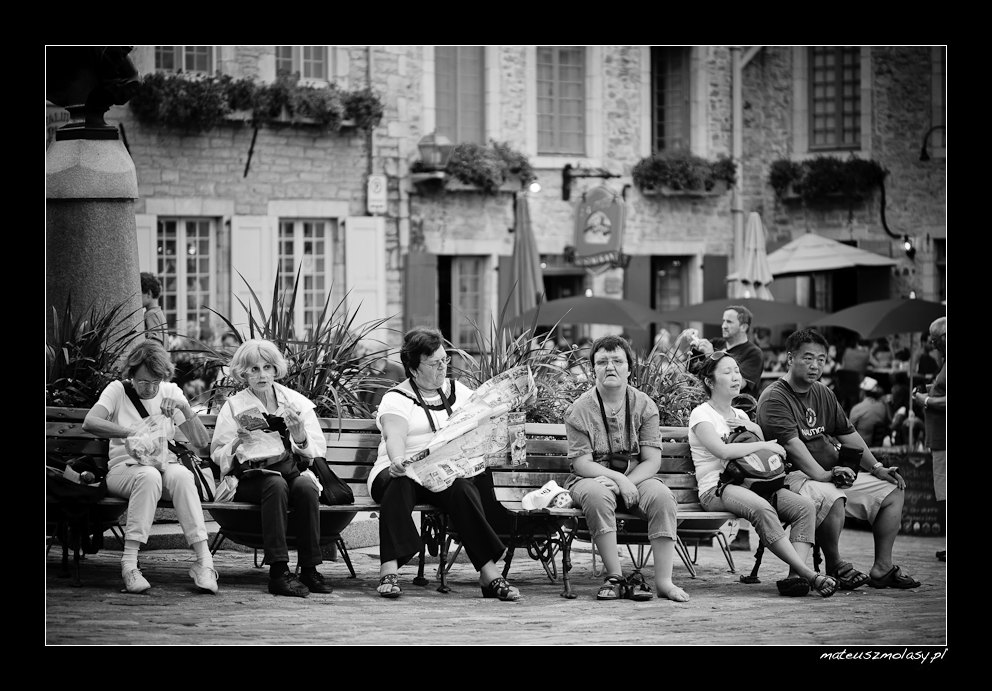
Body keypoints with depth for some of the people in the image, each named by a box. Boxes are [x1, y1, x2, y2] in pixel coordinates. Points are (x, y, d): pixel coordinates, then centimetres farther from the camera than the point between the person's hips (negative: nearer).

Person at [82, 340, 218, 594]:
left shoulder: (170, 392, 10)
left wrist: (185, 409, -13)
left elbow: (202, 442, 3)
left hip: (166, 466, 2)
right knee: (149, 476, -37)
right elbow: (90, 422, -18)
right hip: (125, 467, -2)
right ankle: (129, 562, -40)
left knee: (180, 474, -34)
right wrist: (132, 433, -29)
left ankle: (204, 561, -40)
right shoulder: (117, 390, 3)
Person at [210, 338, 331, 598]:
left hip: (294, 471, 2)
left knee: (306, 487, -33)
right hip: (250, 477, -2)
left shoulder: (297, 402, 14)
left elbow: (319, 451, 10)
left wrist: (301, 437, -12)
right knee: (276, 484, -36)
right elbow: (217, 455, 7)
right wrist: (238, 443, -14)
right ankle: (278, 571, -41)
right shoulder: (233, 406, 10)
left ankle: (310, 570, -30)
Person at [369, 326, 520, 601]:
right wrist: (398, 461, -36)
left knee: (462, 488, -32)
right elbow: (394, 437, -14)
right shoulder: (397, 400, 4)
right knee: (399, 482, -38)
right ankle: (389, 570, -45)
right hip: (402, 472, -3)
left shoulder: (457, 391, 21)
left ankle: (489, 574, -38)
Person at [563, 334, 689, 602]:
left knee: (662, 496, -30)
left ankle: (663, 580, -31)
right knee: (597, 494, -37)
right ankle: (615, 577, -32)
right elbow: (581, 463, -10)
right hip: (593, 478, -2)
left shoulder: (644, 406, 3)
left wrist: (627, 482, -22)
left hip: (636, 478, 2)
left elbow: (652, 461, -3)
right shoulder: (580, 409, -3)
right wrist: (618, 478, -25)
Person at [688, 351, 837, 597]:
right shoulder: (701, 415, 2)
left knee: (805, 506, -19)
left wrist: (756, 431, 6)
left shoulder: (741, 416, 25)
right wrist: (764, 445, -9)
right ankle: (808, 574, -43)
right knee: (761, 508, -39)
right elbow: (721, 450, -16)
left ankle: (795, 576, -35)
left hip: (750, 485, 7)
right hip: (716, 490, -7)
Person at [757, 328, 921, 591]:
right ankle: (835, 567, -18)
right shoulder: (774, 398, -11)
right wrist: (823, 475, -33)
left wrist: (876, 468, 12)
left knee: (892, 489, 4)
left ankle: (882, 568, 1)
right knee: (831, 498, -40)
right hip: (792, 477, -9)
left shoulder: (823, 394, 19)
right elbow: (791, 443, -24)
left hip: (832, 473, 9)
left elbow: (848, 434, 23)